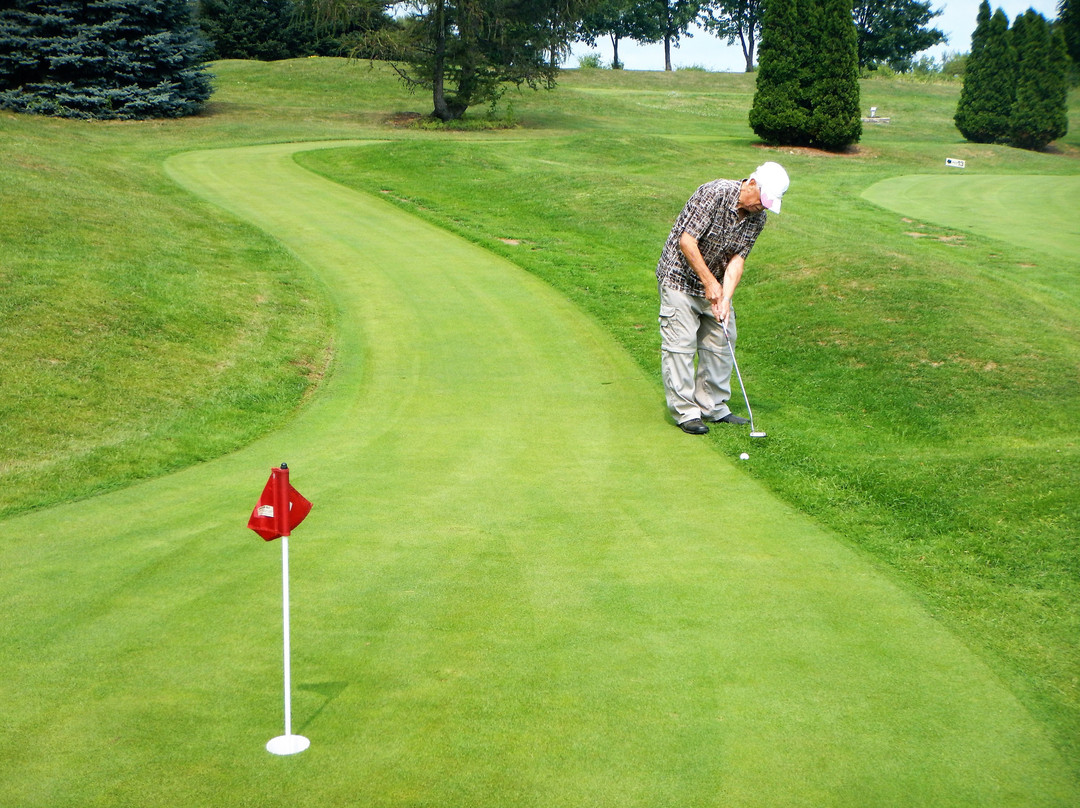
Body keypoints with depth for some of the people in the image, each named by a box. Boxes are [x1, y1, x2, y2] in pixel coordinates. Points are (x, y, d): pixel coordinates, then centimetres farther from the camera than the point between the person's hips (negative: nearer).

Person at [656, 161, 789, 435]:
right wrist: (710, 282, -23)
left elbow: (737, 258, -6)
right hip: (681, 278, -7)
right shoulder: (714, 194, -24)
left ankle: (713, 407, 17)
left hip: (714, 284, 7)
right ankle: (685, 412, 1)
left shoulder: (757, 218, -4)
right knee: (680, 344, -6)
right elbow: (686, 240, -25)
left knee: (720, 343, 7)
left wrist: (726, 298, -19)